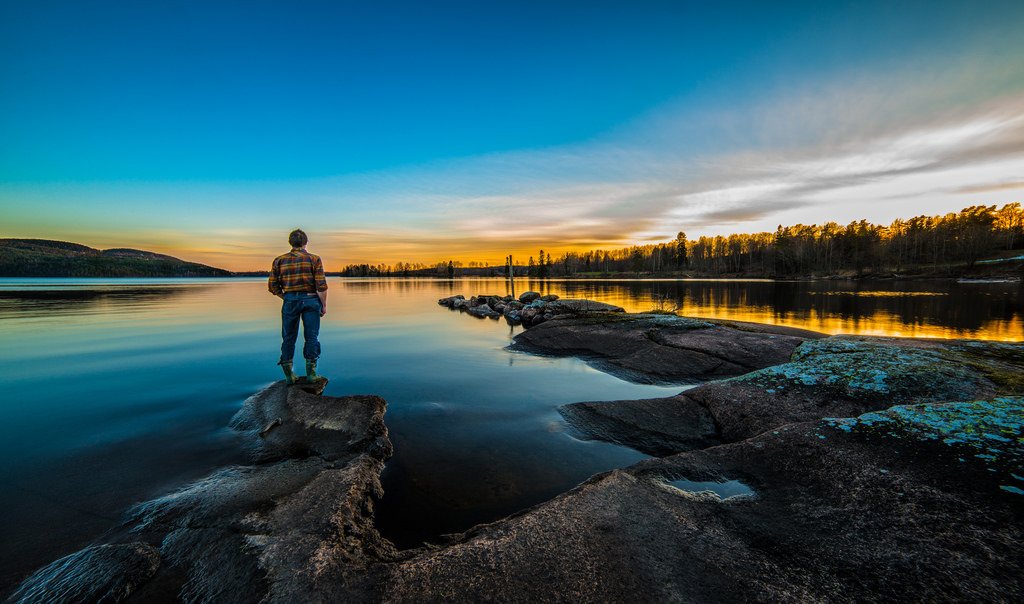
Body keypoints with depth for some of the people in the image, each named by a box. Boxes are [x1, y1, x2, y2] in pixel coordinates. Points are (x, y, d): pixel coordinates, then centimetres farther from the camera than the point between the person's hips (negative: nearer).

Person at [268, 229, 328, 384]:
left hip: (290, 301, 2)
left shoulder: (279, 260, 6)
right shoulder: (314, 259, -2)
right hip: (310, 300, -2)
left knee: (288, 338, 12)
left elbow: (273, 286, 5)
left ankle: (289, 374, 14)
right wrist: (324, 305, -1)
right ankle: (311, 373, 5)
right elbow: (321, 285, -9)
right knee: (311, 337, 5)